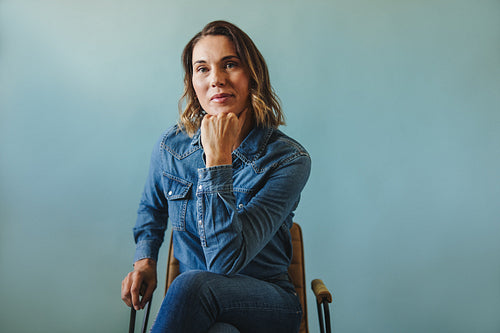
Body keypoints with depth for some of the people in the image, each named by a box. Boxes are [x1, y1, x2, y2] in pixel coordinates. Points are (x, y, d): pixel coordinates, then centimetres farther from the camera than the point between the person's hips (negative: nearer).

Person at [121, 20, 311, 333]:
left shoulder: (289, 160, -14)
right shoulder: (171, 147, -1)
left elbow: (226, 260, -24)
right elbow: (152, 208, 23)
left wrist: (217, 158, -25)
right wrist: (145, 259, 4)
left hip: (268, 305, -1)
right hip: (198, 304, 2)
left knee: (194, 284, -34)